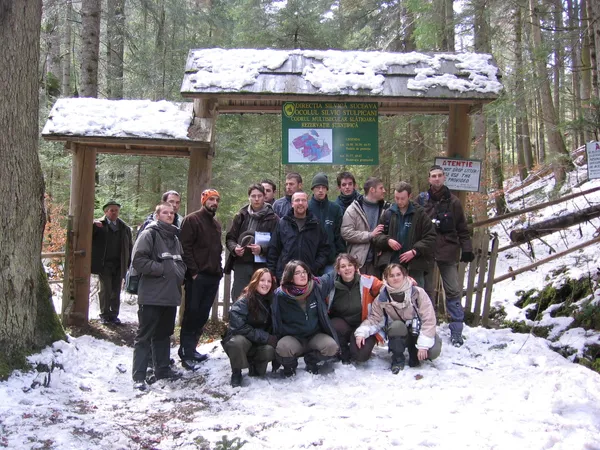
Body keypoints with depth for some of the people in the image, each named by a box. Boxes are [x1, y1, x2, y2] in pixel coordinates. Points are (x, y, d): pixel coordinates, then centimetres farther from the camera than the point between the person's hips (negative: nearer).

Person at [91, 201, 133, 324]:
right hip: (104, 264, -2)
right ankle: (105, 315, 11)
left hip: (119, 265, 2)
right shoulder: (98, 224, 4)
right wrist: (94, 226, -26)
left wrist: (130, 265, 3)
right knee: (106, 290, -1)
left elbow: (130, 247, 10)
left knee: (116, 292, 5)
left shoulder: (125, 228, 11)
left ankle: (114, 315, 13)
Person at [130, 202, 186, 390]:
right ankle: (139, 376, 0)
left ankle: (162, 369, 27)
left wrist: (180, 273, 10)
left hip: (171, 295, 8)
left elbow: (180, 261, 31)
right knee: (145, 335, -3)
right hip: (152, 295, -8)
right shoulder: (149, 234, -6)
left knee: (164, 334, 17)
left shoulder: (174, 237, 18)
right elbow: (138, 260, -16)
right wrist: (162, 269, -14)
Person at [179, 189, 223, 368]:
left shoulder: (216, 224, 20)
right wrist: (193, 271, -16)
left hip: (213, 277, 7)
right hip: (196, 276, -7)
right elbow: (185, 248, -11)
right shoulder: (191, 220, -4)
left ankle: (191, 348, 18)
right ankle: (186, 352, -1)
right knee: (192, 313, -6)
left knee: (202, 315, 9)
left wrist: (219, 270, 14)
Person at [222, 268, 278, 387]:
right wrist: (265, 337, -28)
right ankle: (236, 372, -9)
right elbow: (239, 327, -27)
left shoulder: (271, 302, -1)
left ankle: (255, 364, 6)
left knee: (271, 350, -29)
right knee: (237, 341, -38)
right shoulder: (243, 302, -17)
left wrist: (274, 339, -16)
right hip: (240, 340, -3)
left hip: (259, 345, 4)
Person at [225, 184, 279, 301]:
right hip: (241, 265, 3)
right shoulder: (241, 216, 12)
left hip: (262, 266, -3)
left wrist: (262, 249, -22)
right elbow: (230, 238, 14)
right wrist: (234, 248, -7)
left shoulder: (272, 218, 1)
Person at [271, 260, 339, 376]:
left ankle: (311, 360, 7)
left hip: (315, 336, 3)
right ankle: (289, 364, 3)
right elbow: (277, 322, 0)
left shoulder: (317, 286, -8)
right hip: (292, 337, -2)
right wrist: (278, 339, -5)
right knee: (283, 348, -36)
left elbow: (332, 276, 12)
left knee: (332, 347, -27)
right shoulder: (280, 295, -13)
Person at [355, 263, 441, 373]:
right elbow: (374, 319, -7)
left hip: (418, 331, 0)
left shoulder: (417, 292, -14)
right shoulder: (381, 299, -8)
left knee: (433, 351, -29)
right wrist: (361, 332, -29)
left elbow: (428, 319, -18)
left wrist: (423, 345, -25)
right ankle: (398, 360, -11)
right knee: (397, 325, -34)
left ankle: (415, 355, 7)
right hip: (398, 335, 0)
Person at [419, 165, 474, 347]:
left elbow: (462, 228, 7)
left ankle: (456, 330, 8)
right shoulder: (422, 200, 3)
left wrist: (467, 249, 0)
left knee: (453, 291, 1)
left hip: (448, 251, 0)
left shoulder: (453, 201, 5)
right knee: (426, 290, 7)